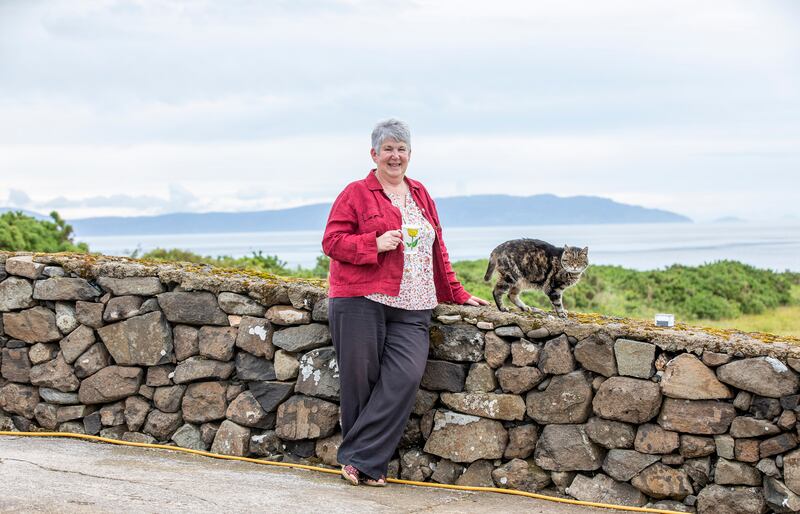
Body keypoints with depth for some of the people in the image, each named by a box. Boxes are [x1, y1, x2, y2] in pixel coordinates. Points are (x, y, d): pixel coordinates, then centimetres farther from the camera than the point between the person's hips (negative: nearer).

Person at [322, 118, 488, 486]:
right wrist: (376, 244, -13)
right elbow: (332, 241, -2)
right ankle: (369, 463, 10)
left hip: (411, 310, 4)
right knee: (360, 381, -2)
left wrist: (457, 294, 23)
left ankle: (358, 457, -8)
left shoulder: (421, 195, 20)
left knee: (405, 378, -14)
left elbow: (437, 250, 25)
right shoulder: (356, 193, 4)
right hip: (360, 303, -4)